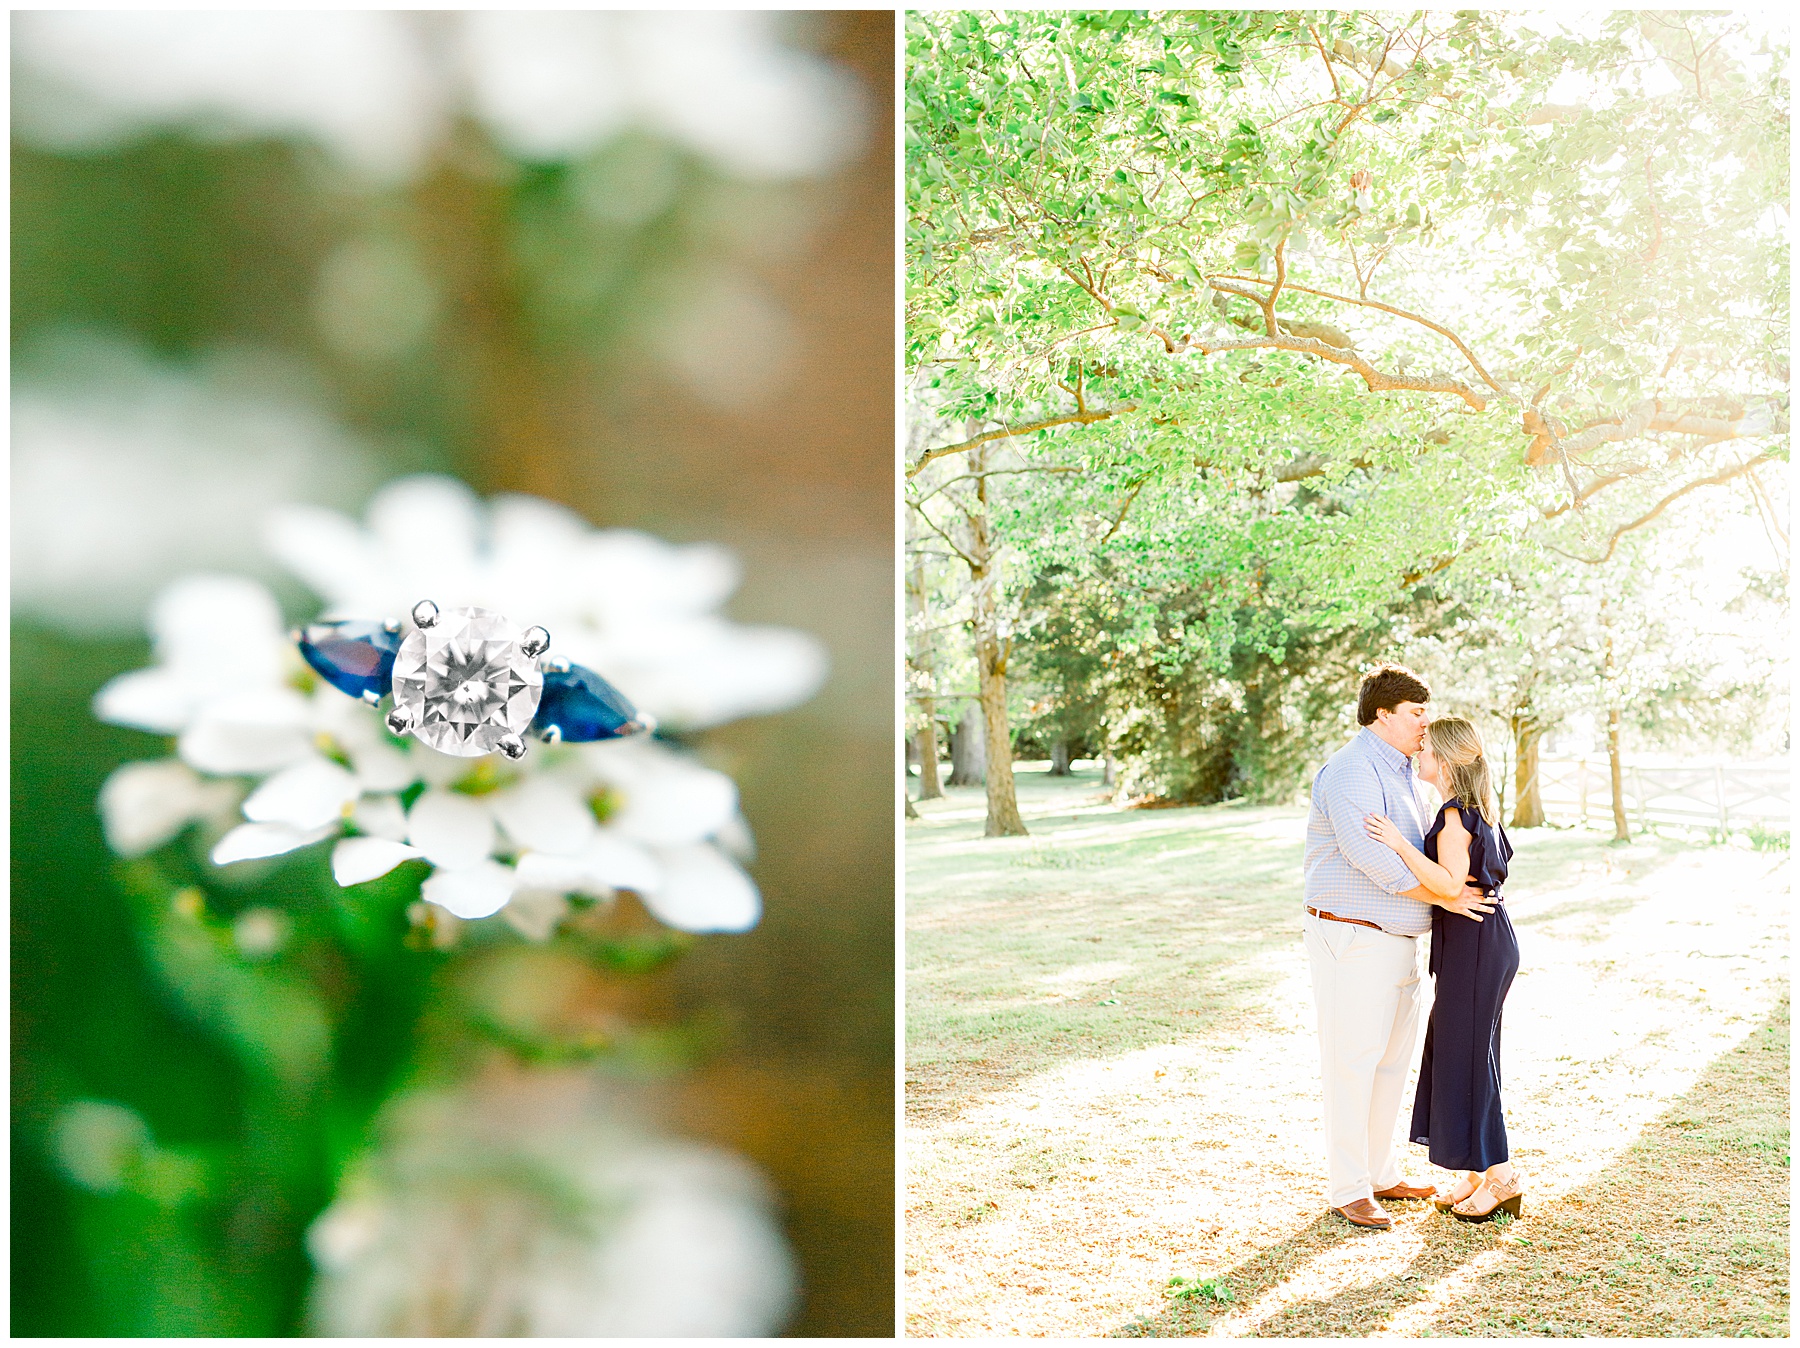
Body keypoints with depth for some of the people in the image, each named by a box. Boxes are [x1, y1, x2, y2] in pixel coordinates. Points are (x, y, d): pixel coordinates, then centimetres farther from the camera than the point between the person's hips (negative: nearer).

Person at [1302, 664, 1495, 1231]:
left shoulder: (1398, 773, 16)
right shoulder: (1352, 771, -17)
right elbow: (1369, 855, -27)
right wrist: (1443, 897, -21)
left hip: (1395, 940, 10)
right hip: (1353, 940, -10)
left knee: (1392, 1057, 15)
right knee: (1352, 1062, -3)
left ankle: (1380, 1173, 27)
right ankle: (1348, 1190, 5)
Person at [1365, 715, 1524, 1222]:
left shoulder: (1455, 814, -17)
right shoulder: (1475, 810, 13)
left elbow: (1450, 883, -25)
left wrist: (1400, 843, -27)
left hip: (1473, 943, -10)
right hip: (1481, 938, 10)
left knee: (1466, 1054, -2)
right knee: (1455, 1049, 14)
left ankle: (1502, 1177, 6)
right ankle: (1480, 1174, 21)